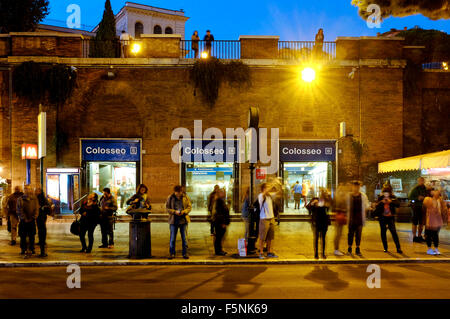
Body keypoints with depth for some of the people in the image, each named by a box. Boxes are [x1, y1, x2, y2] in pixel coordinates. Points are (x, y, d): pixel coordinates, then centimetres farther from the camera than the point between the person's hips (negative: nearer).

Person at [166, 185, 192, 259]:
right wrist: (174, 212, -16)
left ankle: (185, 253, 13)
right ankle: (172, 253, 13)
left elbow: (189, 207, 5)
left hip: (183, 220, 1)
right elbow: (167, 208, 0)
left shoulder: (185, 197, 2)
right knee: (172, 238, 3)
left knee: (184, 237, 4)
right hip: (173, 220, 0)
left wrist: (184, 211, -13)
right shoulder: (170, 198, 0)